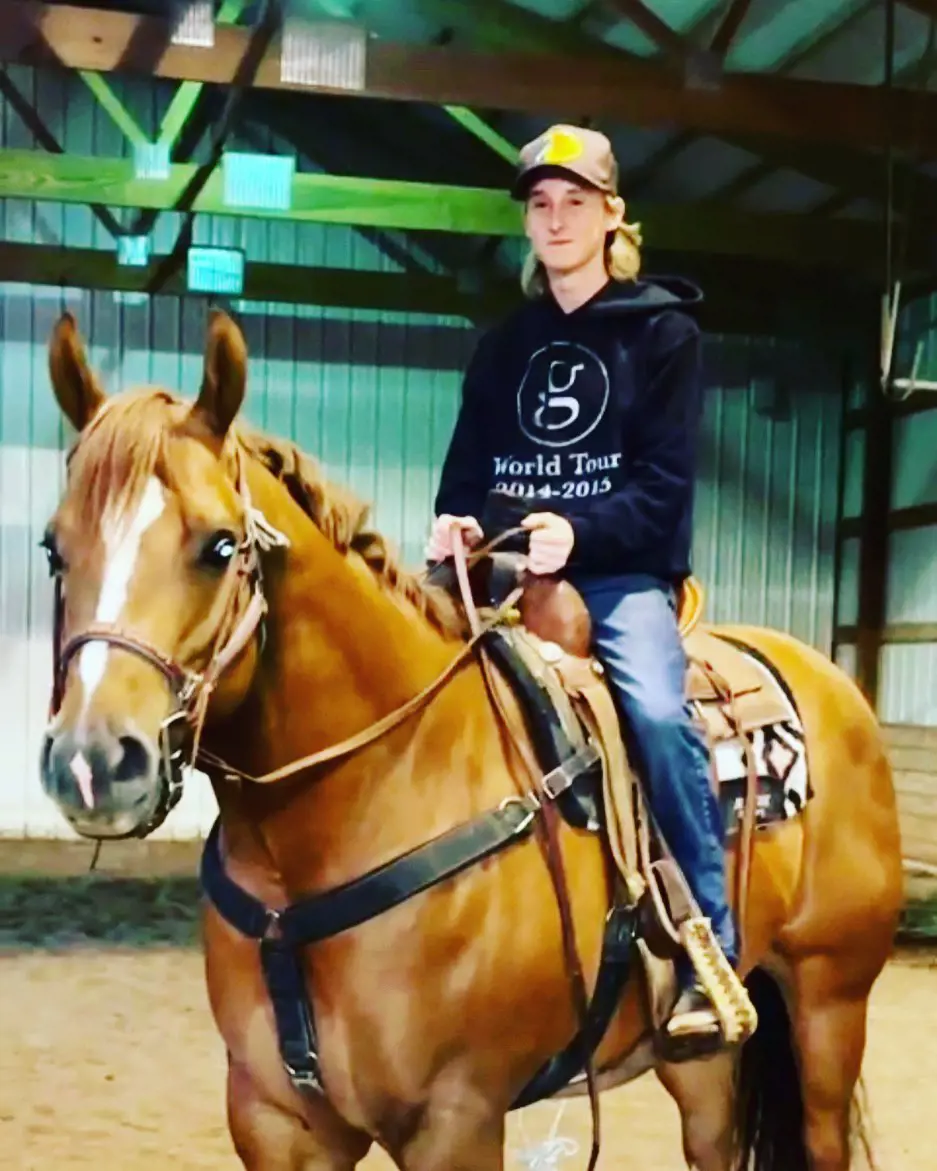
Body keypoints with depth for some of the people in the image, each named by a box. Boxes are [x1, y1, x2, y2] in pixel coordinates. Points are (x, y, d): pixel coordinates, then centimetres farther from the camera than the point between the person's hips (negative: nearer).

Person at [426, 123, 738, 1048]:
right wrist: (454, 526, -12)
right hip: (510, 572, 5)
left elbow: (663, 485, -6)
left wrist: (577, 531, -25)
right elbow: (467, 468, 12)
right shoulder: (503, 346, 16)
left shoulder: (663, 331, 3)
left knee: (656, 710, -30)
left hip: (622, 574, -5)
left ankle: (712, 951, -22)